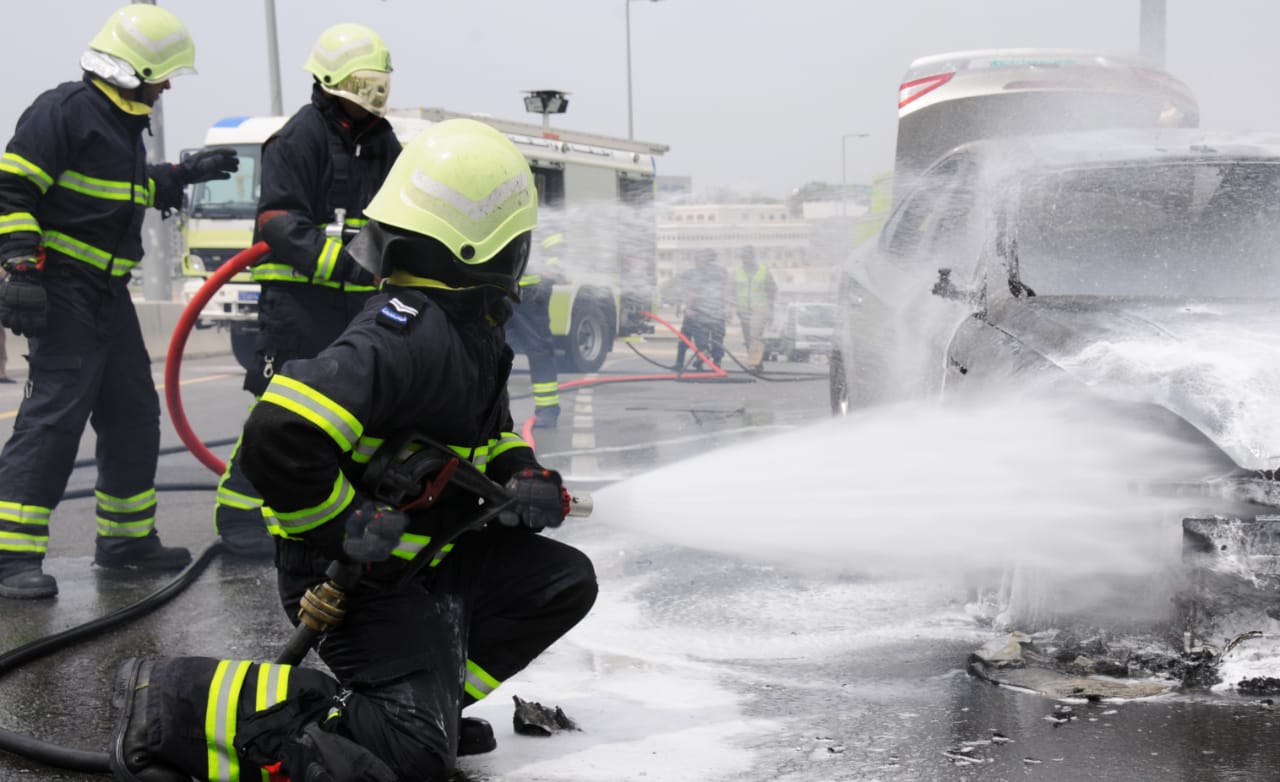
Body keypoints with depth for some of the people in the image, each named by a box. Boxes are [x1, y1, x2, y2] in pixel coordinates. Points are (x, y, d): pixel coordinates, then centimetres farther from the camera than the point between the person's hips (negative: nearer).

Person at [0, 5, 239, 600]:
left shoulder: (126, 122, 17)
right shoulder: (65, 110, -13)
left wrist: (183, 175, 30)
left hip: (109, 293, 10)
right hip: (61, 289, -10)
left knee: (133, 413, 13)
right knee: (55, 414, -14)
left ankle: (125, 538, 26)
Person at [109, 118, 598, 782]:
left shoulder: (473, 329, 7)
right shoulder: (405, 336, -27)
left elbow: (491, 433, 23)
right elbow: (278, 438, -38)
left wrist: (524, 478, 1)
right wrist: (345, 528, -24)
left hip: (431, 549, 10)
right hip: (351, 571, -10)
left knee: (564, 579, 9)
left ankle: (429, 694, 11)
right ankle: (171, 704, -14)